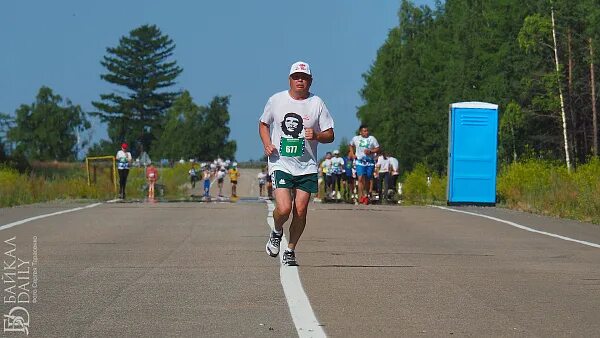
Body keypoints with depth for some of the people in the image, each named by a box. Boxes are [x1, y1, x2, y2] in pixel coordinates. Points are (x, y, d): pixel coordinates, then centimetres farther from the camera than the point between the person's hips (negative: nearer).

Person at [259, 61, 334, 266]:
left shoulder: (317, 103, 1)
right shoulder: (276, 100, 3)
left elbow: (330, 135, 5)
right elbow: (263, 123, 19)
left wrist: (316, 136, -17)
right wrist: (267, 143, 1)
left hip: (307, 166, 1)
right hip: (280, 164, -1)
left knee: (300, 211, -1)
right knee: (284, 208, -17)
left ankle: (290, 250, 19)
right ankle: (276, 233, 16)